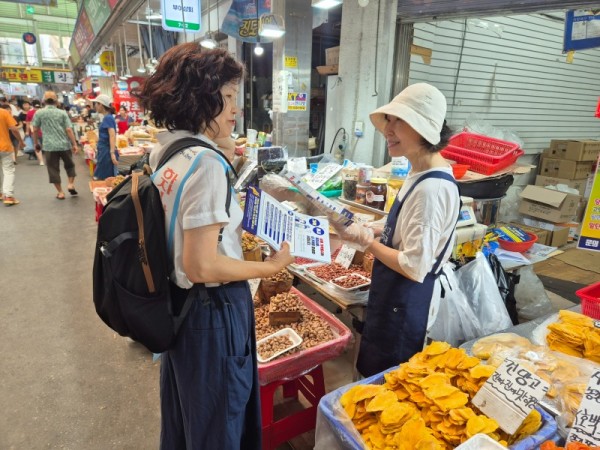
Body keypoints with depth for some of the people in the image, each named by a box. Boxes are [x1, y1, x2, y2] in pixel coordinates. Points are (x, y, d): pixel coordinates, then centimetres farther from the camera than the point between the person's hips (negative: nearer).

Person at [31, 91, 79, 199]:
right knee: (69, 165, 21)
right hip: (65, 145, 1)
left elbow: (34, 130, 3)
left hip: (49, 146, -1)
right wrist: (74, 144, -1)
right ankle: (71, 184, 9)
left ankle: (60, 192, 9)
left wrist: (36, 143, 17)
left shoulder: (39, 113, 2)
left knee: (53, 169, 7)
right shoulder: (62, 113, 1)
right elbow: (69, 130, -5)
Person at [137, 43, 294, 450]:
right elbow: (202, 267, -27)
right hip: (213, 310, -9)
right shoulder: (206, 163, -25)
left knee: (184, 408, 31)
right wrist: (270, 267, -15)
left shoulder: (164, 148, 3)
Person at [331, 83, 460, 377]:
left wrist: (365, 240, -18)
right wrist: (373, 232, 1)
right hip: (397, 298, 9)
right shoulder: (421, 173, 3)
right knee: (374, 372, 27)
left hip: (406, 306, -9)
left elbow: (414, 267, -27)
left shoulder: (431, 188, -28)